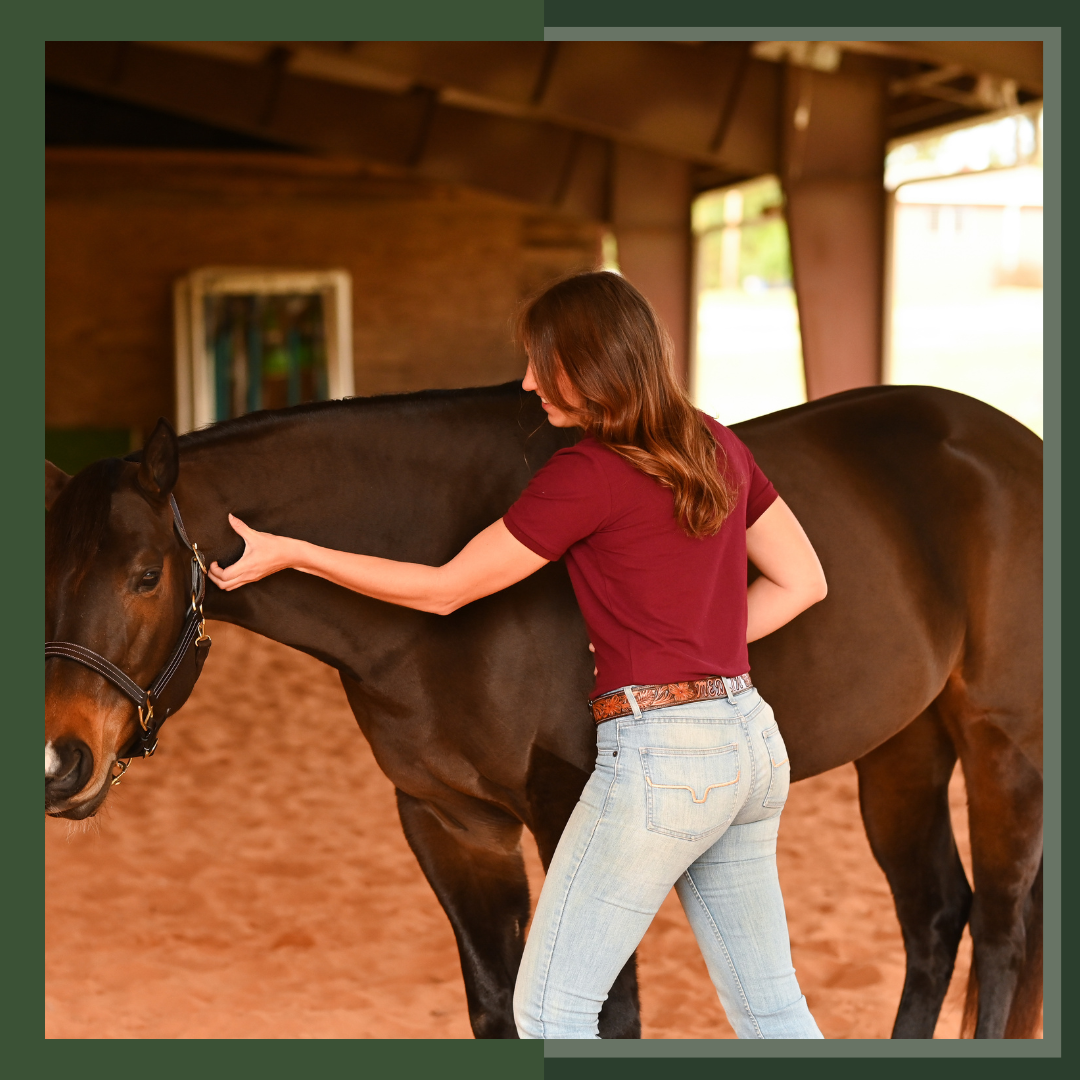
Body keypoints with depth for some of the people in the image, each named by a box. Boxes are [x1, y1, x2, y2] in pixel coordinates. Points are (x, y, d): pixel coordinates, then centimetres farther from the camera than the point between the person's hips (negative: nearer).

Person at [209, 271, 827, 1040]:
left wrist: (290, 554, 0)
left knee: (550, 1010, 2)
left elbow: (445, 590, -6)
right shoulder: (717, 447, 9)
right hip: (751, 742, 8)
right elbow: (802, 581, 15)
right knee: (769, 1005, 17)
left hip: (658, 754, -8)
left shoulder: (587, 475, -13)